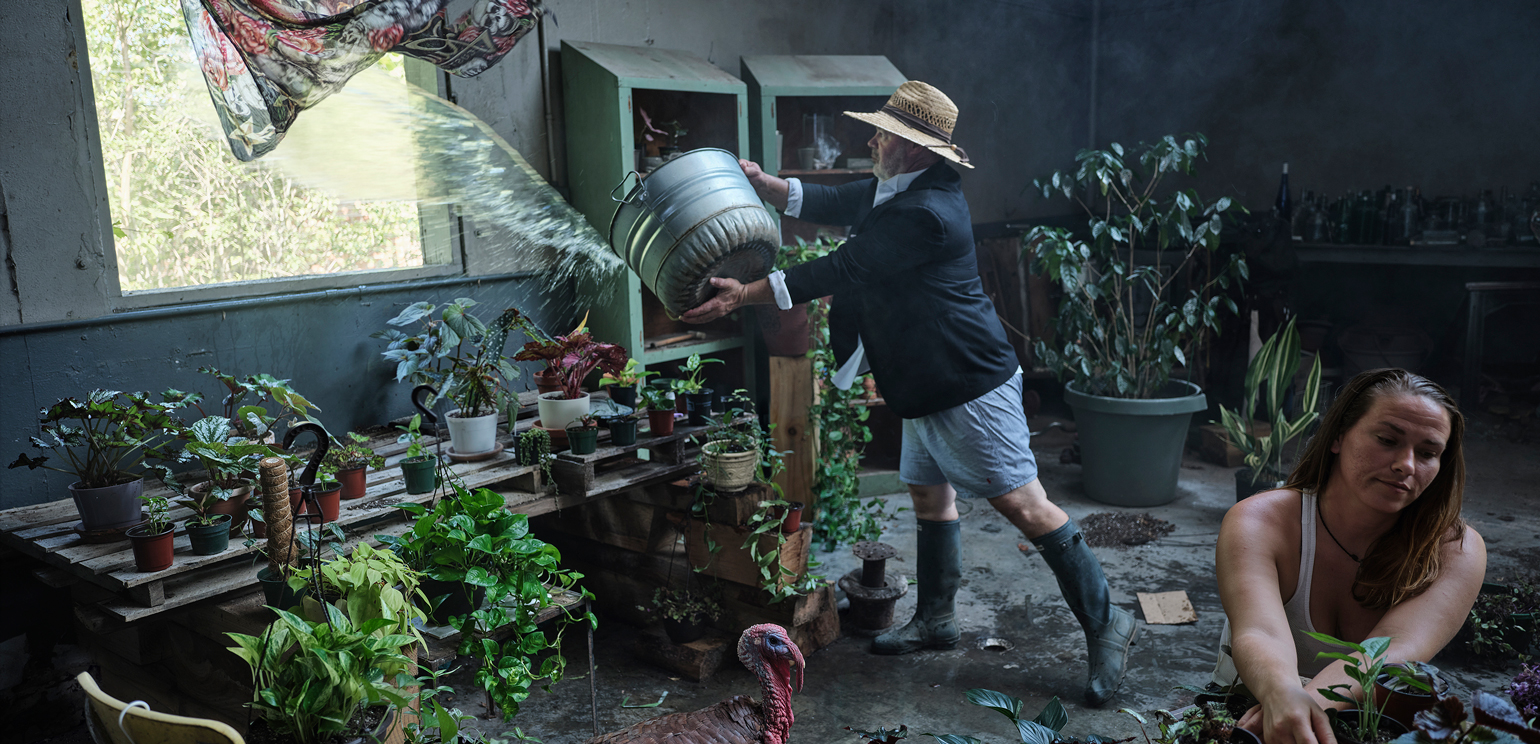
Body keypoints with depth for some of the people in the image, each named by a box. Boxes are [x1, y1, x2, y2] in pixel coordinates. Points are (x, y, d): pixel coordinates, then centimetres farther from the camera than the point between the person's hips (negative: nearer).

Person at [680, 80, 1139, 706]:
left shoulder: (925, 214, -24)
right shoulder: (893, 190, 9)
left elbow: (840, 270, -22)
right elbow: (829, 203, 22)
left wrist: (745, 294, -16)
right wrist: (760, 182, 12)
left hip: (970, 383, -11)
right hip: (928, 386, 11)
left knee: (1022, 504, -7)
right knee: (929, 493, 17)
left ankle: (1105, 624, 6)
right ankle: (935, 621, 31)